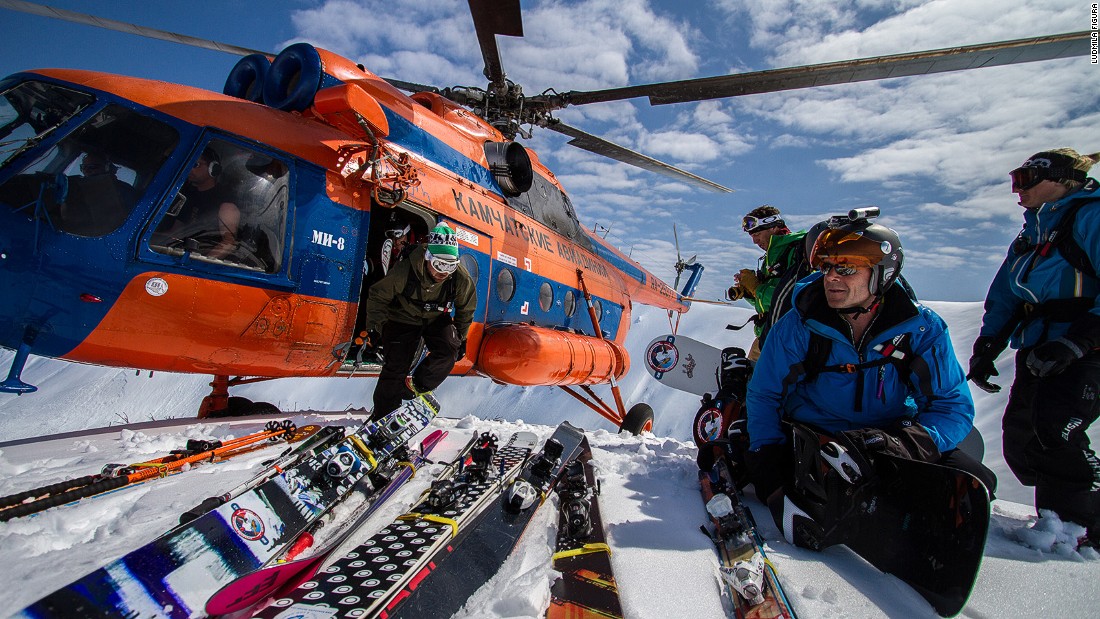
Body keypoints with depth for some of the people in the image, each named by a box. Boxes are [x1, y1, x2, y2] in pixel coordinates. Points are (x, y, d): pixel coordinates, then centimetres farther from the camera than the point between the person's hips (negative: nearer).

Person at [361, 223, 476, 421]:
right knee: (395, 369, -6)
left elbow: (466, 308, -2)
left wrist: (461, 337, 3)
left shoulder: (461, 279, -24)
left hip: (436, 319, 2)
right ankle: (381, 418, 12)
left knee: (449, 352, -24)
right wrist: (374, 329, -16)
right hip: (403, 318, -2)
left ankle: (416, 386, -1)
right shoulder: (404, 271, -31)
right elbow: (377, 297, -14)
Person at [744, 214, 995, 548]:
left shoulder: (922, 329, -8)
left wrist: (912, 441, -26)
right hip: (812, 440, -3)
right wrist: (767, 465, -16)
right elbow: (764, 395, -3)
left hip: (894, 439, 3)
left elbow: (954, 405, -4)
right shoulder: (798, 325, -11)